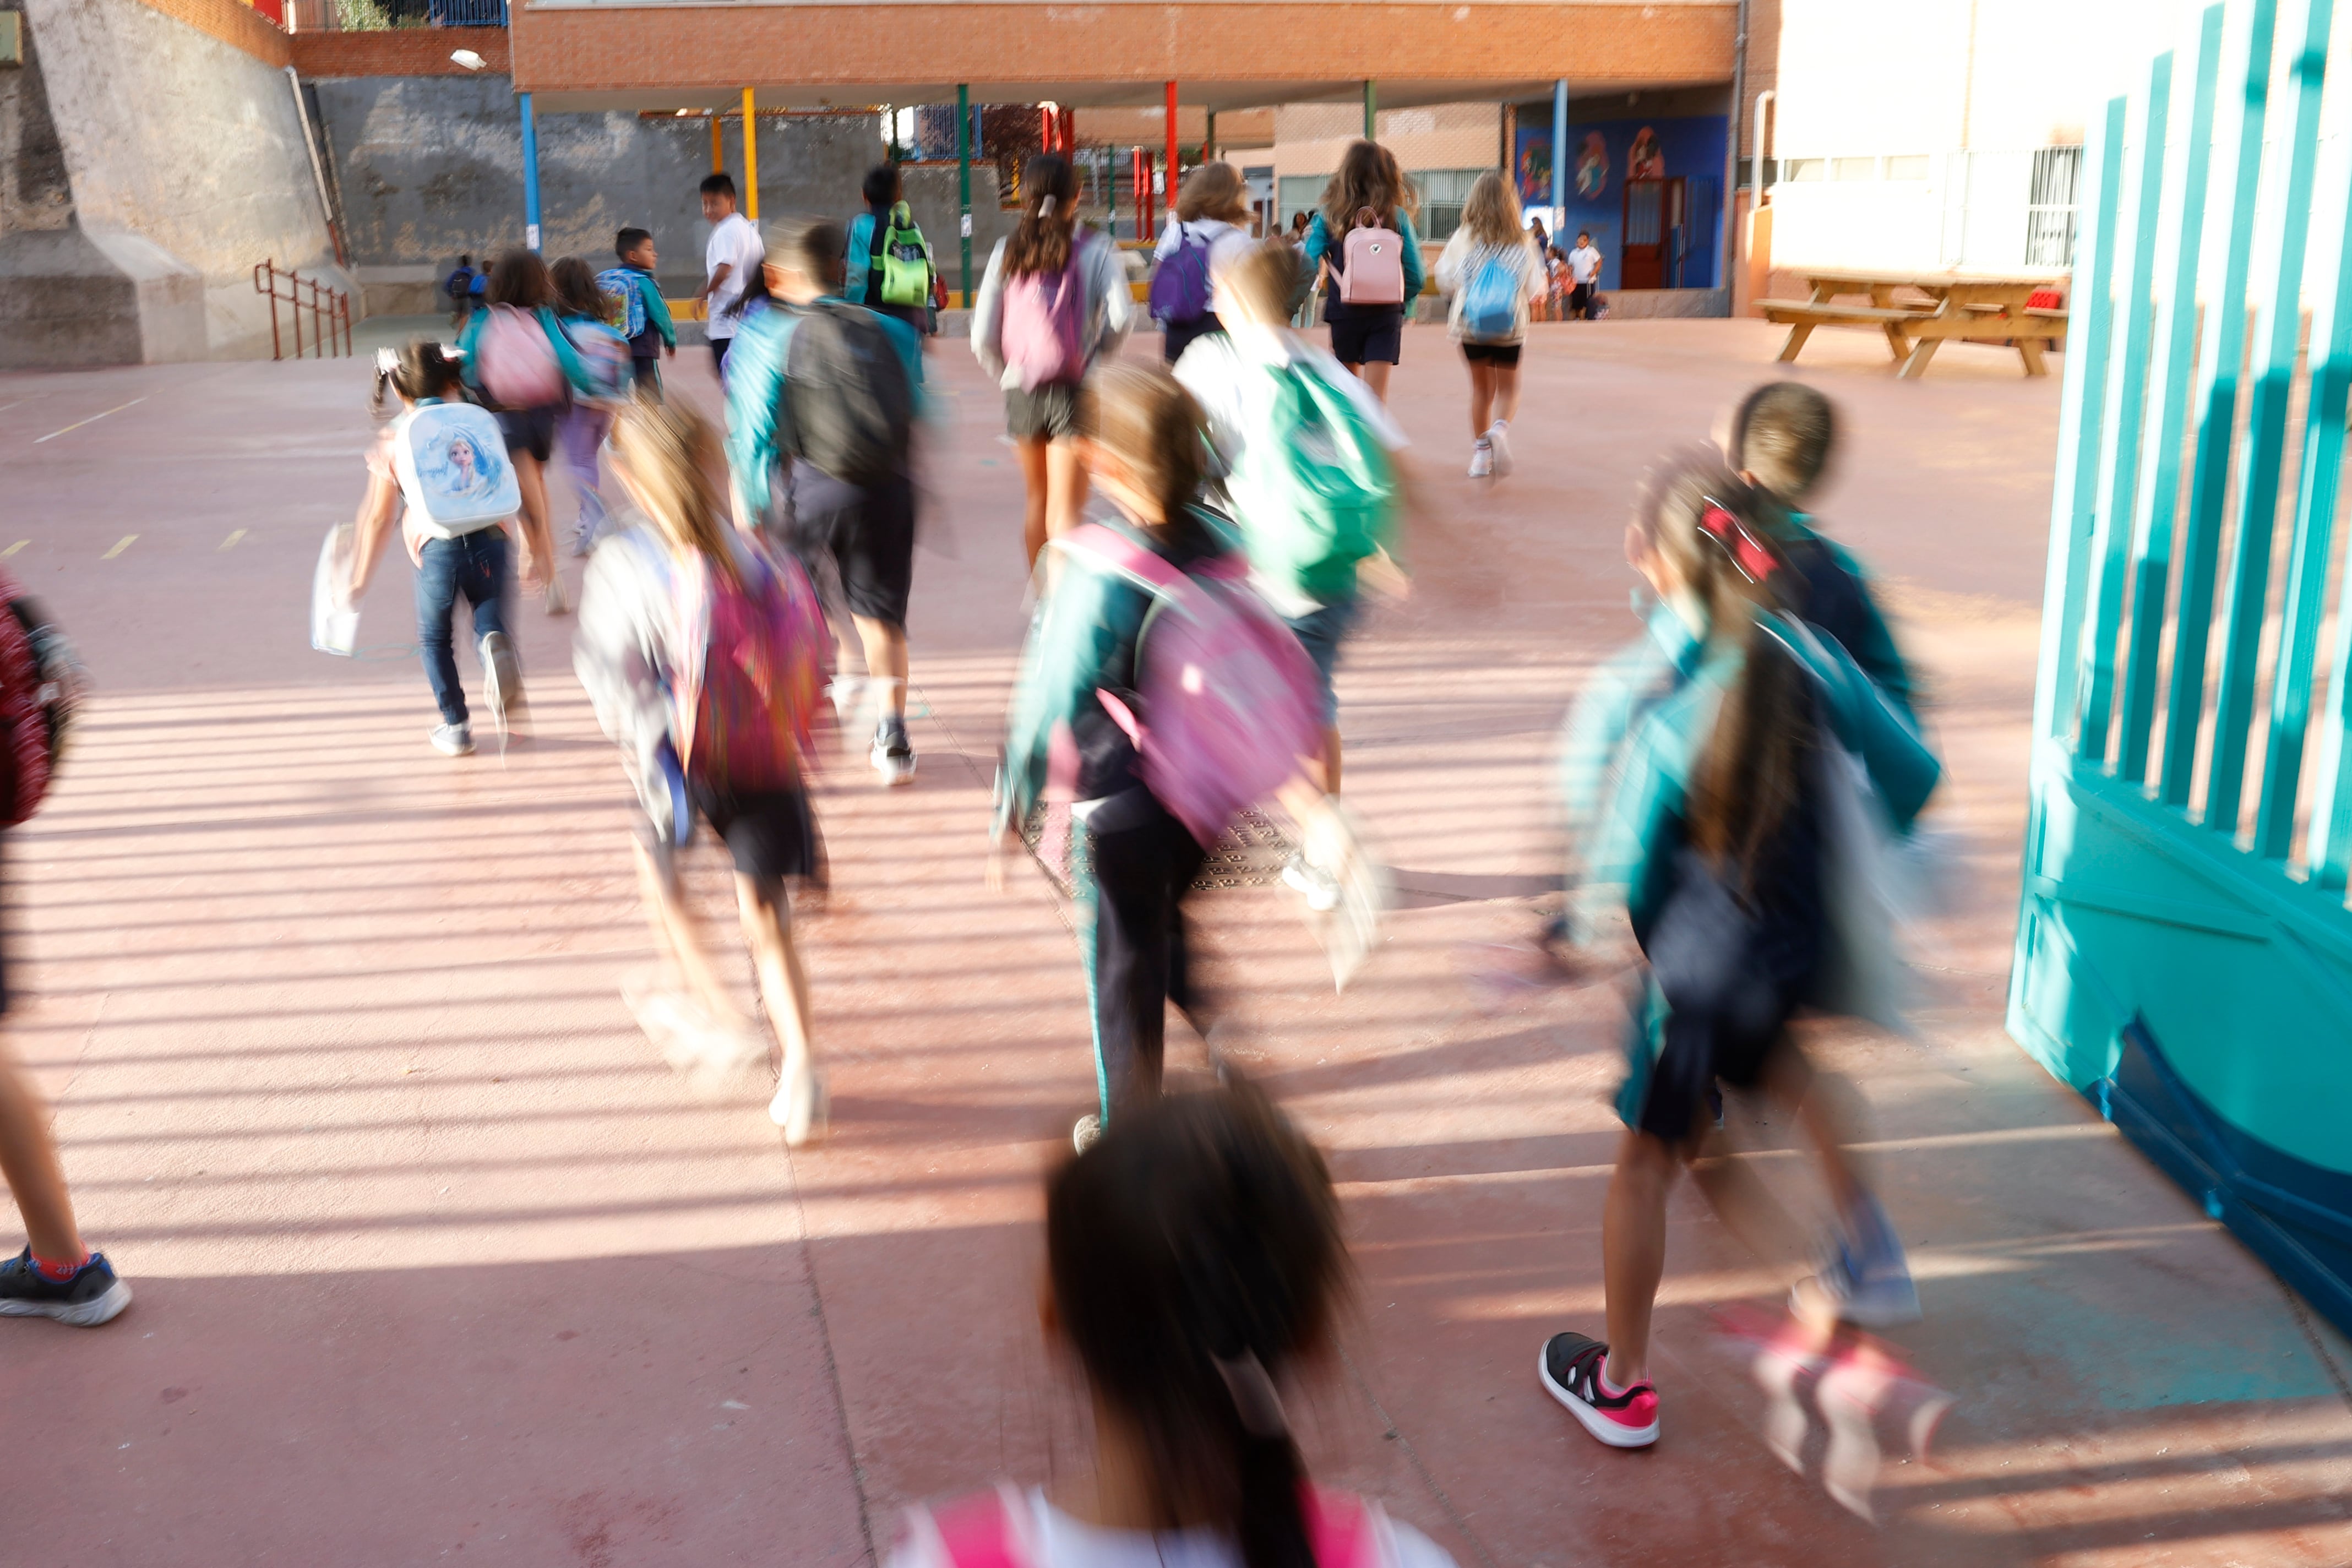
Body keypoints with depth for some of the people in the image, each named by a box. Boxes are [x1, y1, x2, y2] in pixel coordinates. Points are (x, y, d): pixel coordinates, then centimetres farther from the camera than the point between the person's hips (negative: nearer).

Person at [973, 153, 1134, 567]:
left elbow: (983, 337, -2)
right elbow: (1120, 316, -18)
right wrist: (1099, 356, 0)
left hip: (1023, 390, 3)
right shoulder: (1096, 250, -5)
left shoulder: (1007, 252, 2)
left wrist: (1008, 374, 14)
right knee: (1064, 512, -3)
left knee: (1037, 500, 22)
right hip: (1076, 389, -3)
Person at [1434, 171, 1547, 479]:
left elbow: (1445, 282, -2)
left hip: (1470, 326, 1)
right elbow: (1536, 292, -5)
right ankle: (1500, 428, -17)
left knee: (1480, 387, 17)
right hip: (1510, 328, -1)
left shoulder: (1462, 239, -7)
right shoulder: (1523, 243, -6)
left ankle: (1480, 452, 17)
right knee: (1508, 388, 13)